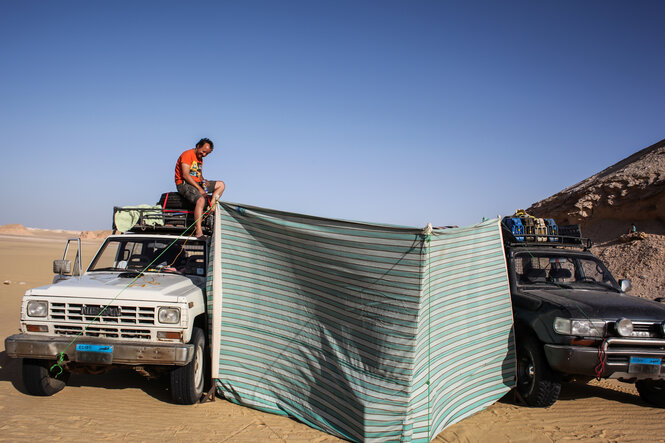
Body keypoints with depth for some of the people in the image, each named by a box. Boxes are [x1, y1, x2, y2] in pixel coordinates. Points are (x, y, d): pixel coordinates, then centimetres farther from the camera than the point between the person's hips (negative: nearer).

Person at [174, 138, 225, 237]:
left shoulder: (200, 158, 19)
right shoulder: (188, 154, -10)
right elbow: (185, 175, -19)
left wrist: (203, 181, -7)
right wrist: (199, 188, -22)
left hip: (197, 183, 9)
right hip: (184, 184, -9)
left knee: (221, 184, 7)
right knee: (201, 200, -35)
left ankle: (211, 207, -12)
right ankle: (198, 232, -42)